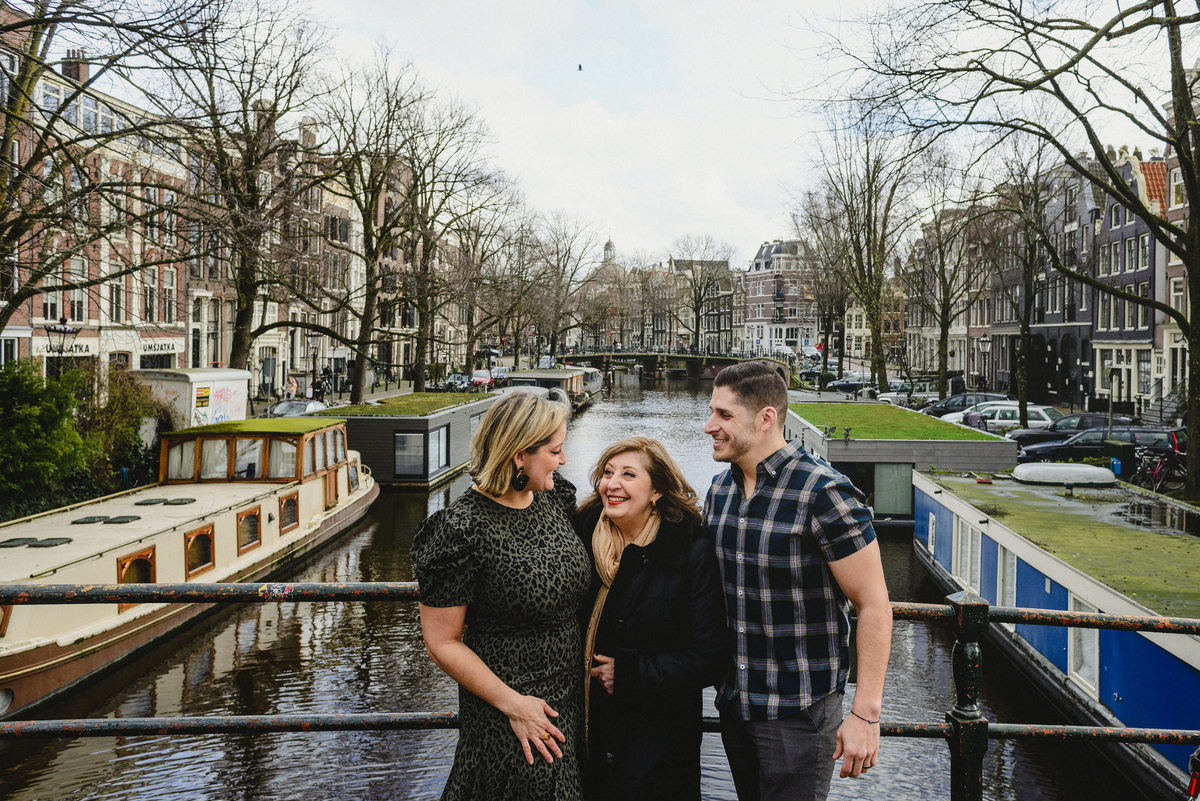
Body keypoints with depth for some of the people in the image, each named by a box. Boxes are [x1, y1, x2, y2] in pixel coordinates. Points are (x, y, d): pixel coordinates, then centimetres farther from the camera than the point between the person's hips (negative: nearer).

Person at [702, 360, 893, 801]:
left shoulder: (824, 493, -17)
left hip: (799, 711, -6)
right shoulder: (720, 488, 4)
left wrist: (865, 714, -17)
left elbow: (874, 605, -16)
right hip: (733, 701, 7)